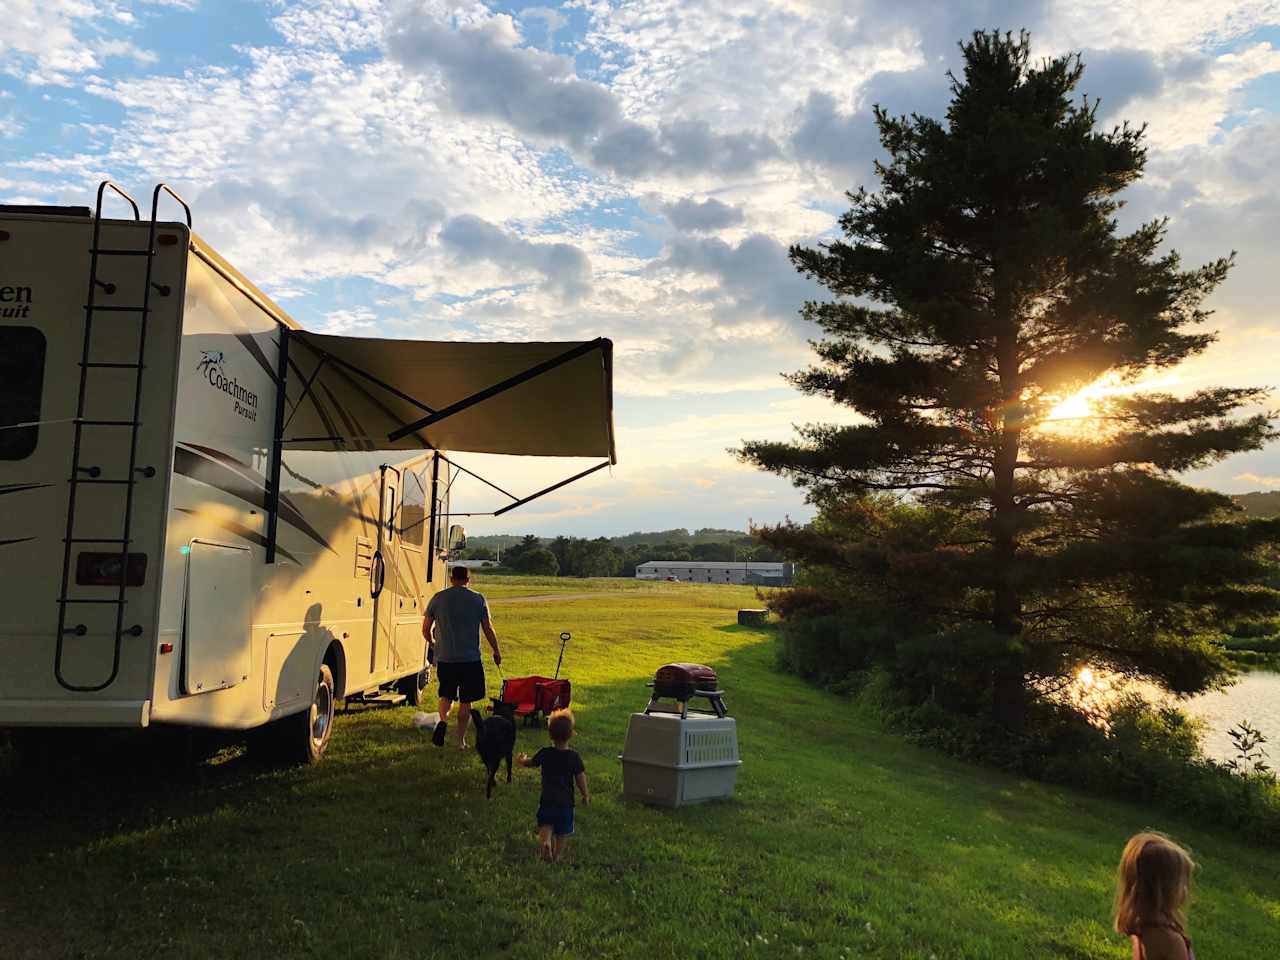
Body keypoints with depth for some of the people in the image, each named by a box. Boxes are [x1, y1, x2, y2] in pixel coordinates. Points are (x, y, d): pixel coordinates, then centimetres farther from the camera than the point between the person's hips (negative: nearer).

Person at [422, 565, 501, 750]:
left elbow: (426, 629, 7)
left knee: (446, 695, 18)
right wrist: (496, 652, 14)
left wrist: (432, 643, 28)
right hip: (470, 659, -1)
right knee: (465, 701, 10)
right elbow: (488, 629, 1)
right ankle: (461, 740, 13)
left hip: (445, 658, 1)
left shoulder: (438, 598, 1)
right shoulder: (478, 600, -2)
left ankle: (443, 720, -9)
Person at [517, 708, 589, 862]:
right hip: (566, 802, 0)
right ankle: (556, 856, 24)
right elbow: (581, 778, -10)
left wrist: (521, 760, 33)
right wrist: (585, 795, 7)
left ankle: (545, 841, -14)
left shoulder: (545, 753, -9)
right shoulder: (574, 757, -14)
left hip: (547, 800, 1)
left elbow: (530, 762, 9)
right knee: (562, 832, 16)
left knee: (545, 825, 13)